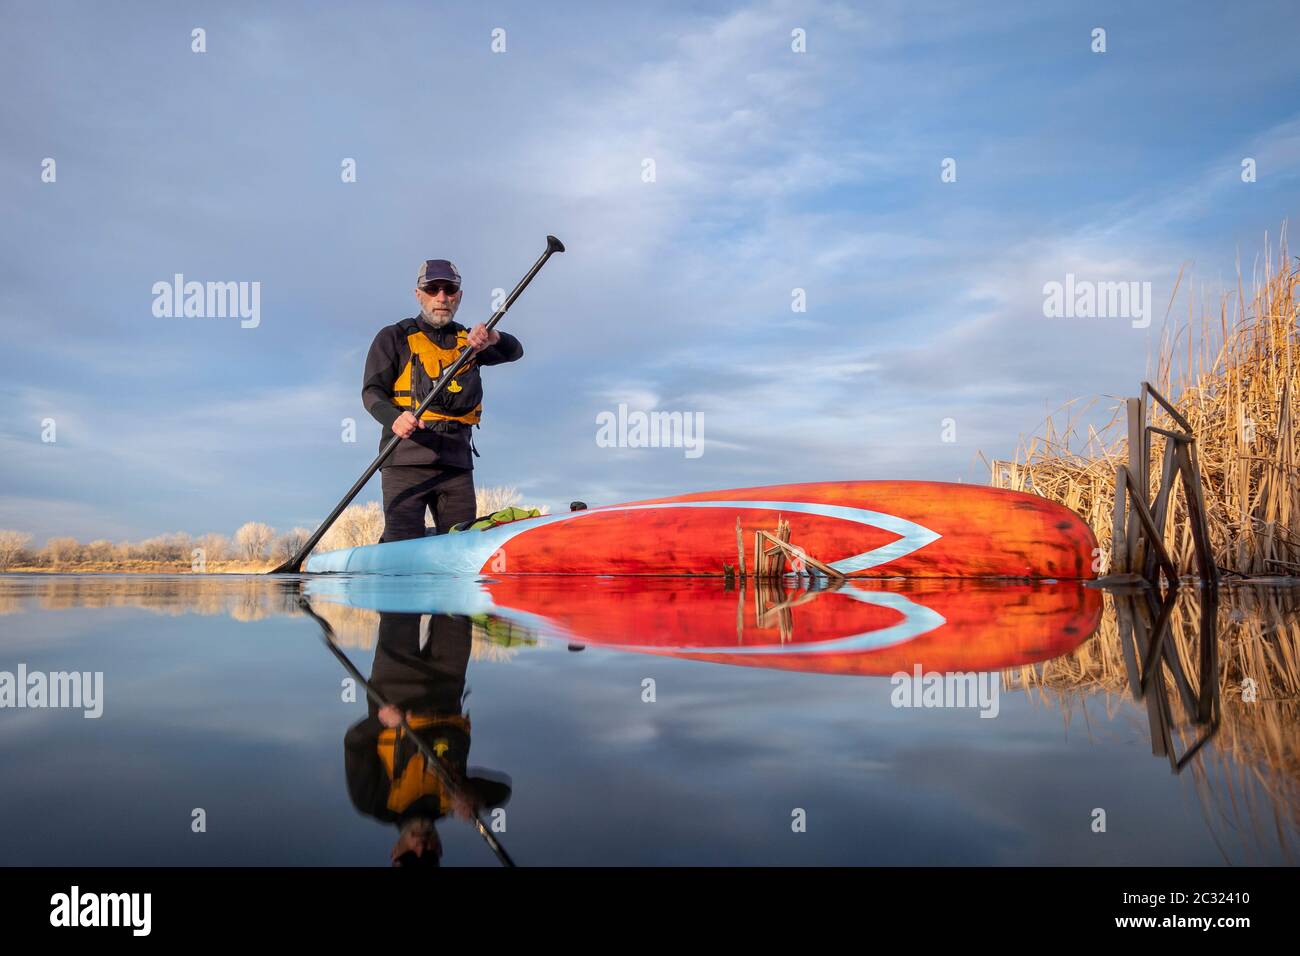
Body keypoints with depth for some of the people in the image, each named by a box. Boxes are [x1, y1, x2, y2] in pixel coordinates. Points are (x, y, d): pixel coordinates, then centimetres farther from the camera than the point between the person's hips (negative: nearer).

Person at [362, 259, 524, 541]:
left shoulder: (468, 340, 18)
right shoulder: (394, 338, 9)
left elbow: (515, 352, 2)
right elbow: (372, 392, 1)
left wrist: (492, 338, -21)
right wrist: (394, 418, -22)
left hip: (457, 463, 4)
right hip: (406, 460, -3)